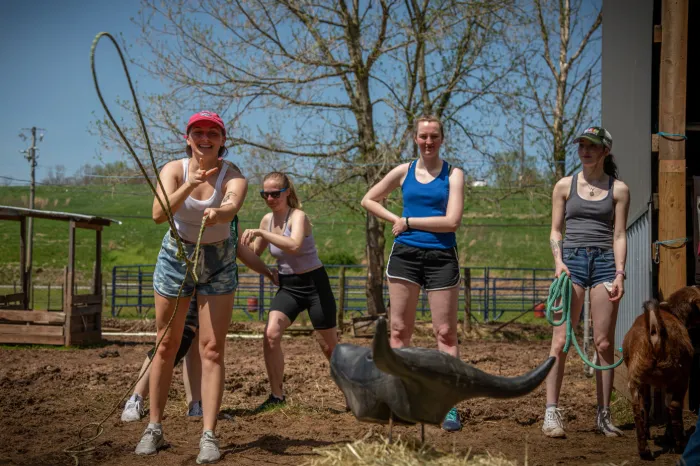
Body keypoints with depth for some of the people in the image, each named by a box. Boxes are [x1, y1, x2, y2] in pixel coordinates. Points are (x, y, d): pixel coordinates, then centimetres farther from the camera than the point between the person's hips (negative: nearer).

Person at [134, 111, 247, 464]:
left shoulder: (234, 178, -15)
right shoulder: (173, 170, -13)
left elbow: (231, 208, -39)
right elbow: (159, 214, -30)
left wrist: (218, 213, -63)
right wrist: (189, 185, -46)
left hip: (218, 262, -1)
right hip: (175, 256, 1)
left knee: (212, 349, -6)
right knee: (166, 345, 5)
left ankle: (209, 435, -5)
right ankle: (154, 428, 16)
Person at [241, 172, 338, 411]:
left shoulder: (297, 216, -18)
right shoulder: (267, 220, 2)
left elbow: (294, 246, -39)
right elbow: (254, 254, 15)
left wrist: (260, 233, -39)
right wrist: (241, 238, -3)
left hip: (314, 284, -5)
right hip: (287, 286, 5)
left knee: (330, 346, 7)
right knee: (271, 334, -18)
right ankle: (277, 395, -7)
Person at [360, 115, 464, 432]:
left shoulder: (453, 175, 0)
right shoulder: (404, 171, 9)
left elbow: (452, 221, -12)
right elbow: (369, 200, 19)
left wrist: (409, 221, -7)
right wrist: (395, 220, 5)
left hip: (441, 257, -3)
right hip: (405, 255, 3)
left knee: (445, 333, -2)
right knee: (399, 329, 4)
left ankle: (450, 407, -1)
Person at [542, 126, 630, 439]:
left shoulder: (618, 189, 8)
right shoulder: (564, 186, 9)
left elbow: (619, 235, 5)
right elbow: (555, 230, 9)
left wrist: (620, 273, -6)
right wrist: (558, 261, -7)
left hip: (605, 262, 0)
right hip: (572, 260, 0)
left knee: (604, 343, 0)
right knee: (561, 340, -7)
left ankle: (603, 415, 7)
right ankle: (551, 412, -6)